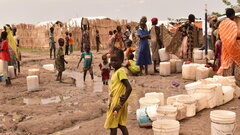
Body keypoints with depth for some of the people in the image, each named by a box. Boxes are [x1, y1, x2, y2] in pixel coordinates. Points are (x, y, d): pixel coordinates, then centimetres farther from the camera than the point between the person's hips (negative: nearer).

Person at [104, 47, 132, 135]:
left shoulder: (120, 71, -18)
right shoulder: (116, 71, 9)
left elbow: (129, 88, -25)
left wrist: (121, 104, -24)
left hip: (116, 103, -8)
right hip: (114, 102, 8)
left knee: (112, 126, 3)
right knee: (121, 125, 14)